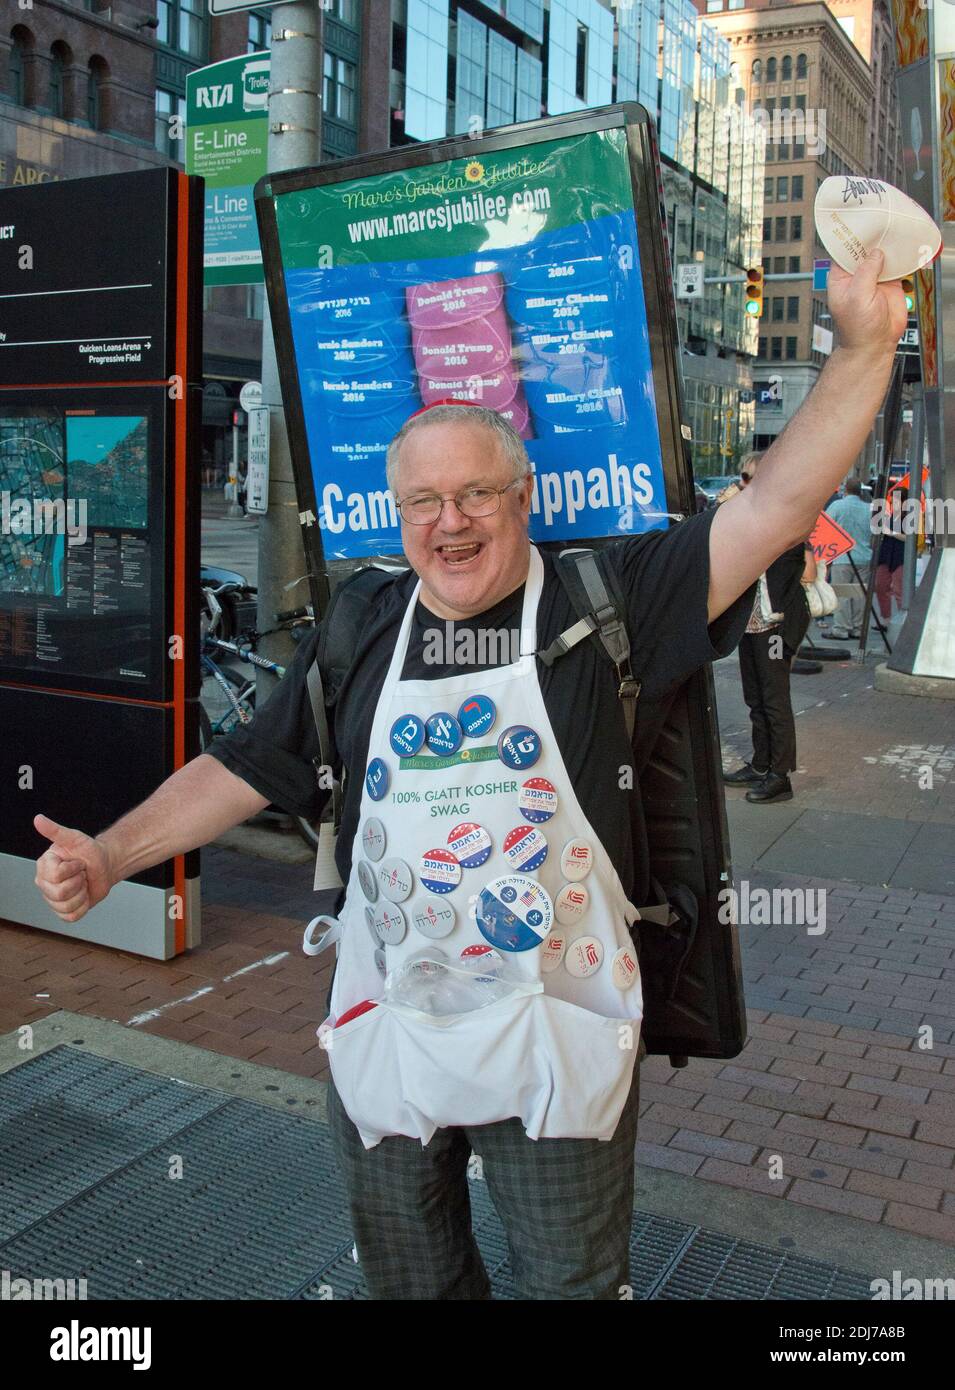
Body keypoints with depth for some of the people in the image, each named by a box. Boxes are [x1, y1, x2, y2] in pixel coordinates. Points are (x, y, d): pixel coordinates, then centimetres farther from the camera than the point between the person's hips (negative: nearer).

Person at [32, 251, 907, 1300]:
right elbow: (243, 770, 7)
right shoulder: (359, 634, 2)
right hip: (384, 1035, 3)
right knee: (407, 1281, 23)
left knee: (572, 1282, 17)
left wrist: (863, 347, -24)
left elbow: (772, 509, -16)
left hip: (557, 1045, -3)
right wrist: (112, 853, 0)